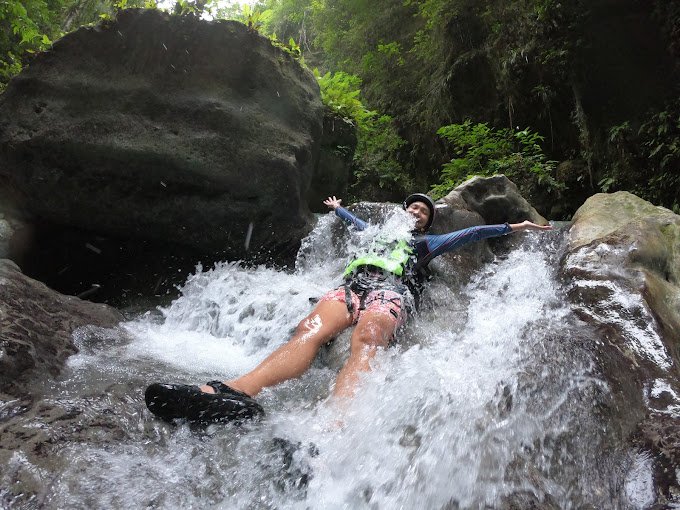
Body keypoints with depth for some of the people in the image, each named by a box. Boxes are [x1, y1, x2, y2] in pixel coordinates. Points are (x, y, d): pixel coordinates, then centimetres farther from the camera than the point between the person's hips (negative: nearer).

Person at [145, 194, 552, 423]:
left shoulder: (426, 243, 36)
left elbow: (474, 232, 36)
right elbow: (355, 221, 61)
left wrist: (512, 227, 34)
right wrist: (338, 208, 76)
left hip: (392, 290, -3)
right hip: (353, 284, 3)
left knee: (366, 338, -40)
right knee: (311, 329, -32)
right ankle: (237, 394, -59)